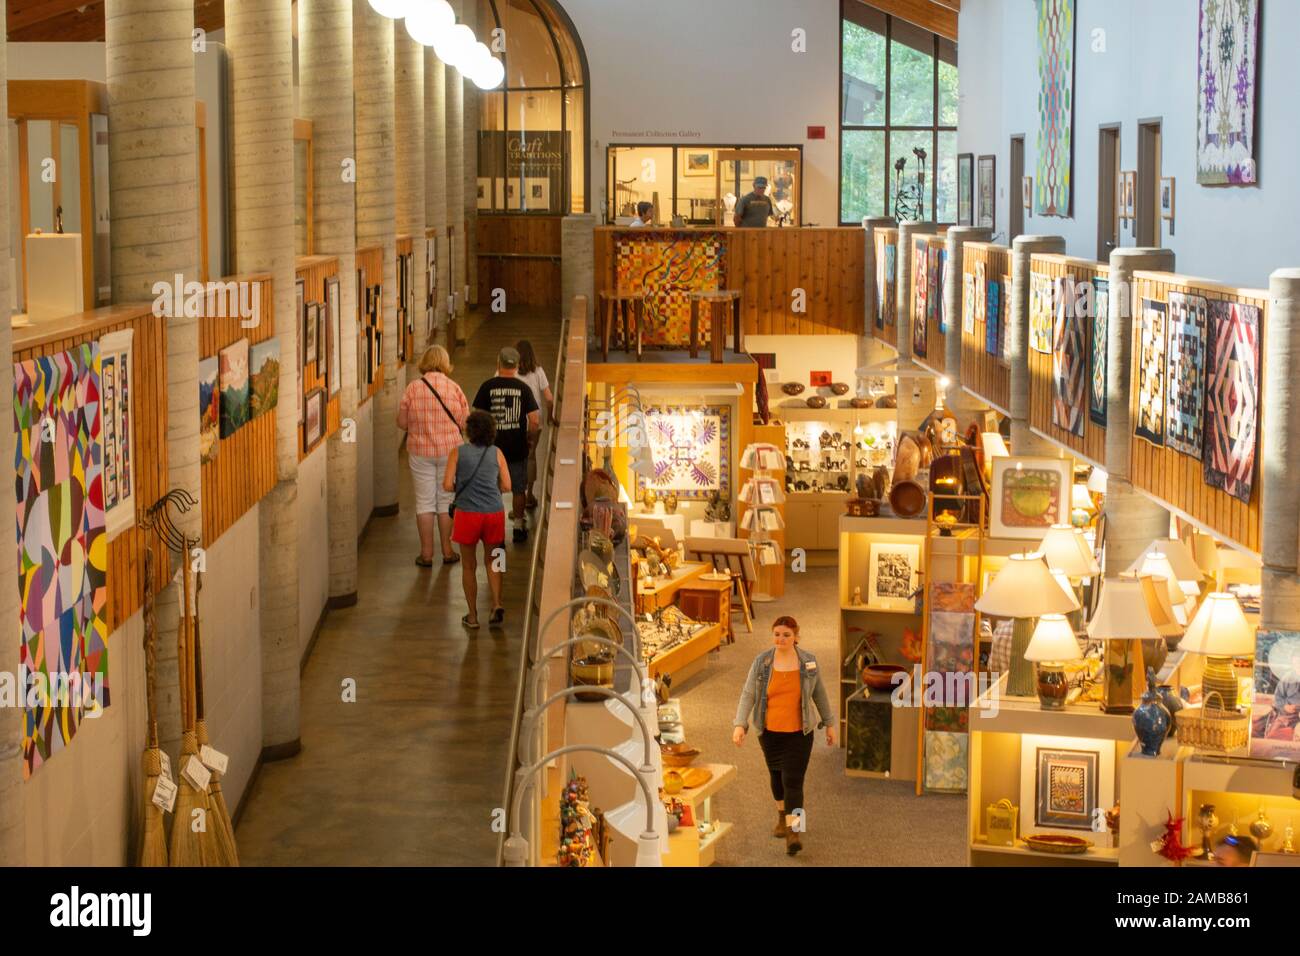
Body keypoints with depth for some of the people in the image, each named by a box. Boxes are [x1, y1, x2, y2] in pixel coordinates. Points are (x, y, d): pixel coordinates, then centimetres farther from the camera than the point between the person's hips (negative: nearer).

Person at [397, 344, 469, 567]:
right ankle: (447, 551, 17)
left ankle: (426, 553, 11)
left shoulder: (413, 388, -9)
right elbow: (465, 423, -1)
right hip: (450, 450, 1)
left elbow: (402, 423, -4)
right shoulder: (454, 388, -7)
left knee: (424, 501, 7)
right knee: (446, 499, 12)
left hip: (420, 452, -1)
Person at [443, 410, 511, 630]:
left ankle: (472, 616, 16)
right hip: (494, 512, 2)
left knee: (469, 566, 12)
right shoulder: (496, 453, 2)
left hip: (468, 513, -2)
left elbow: (447, 485, -8)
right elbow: (506, 486, 2)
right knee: (491, 561, 19)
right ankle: (497, 603, -1)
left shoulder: (458, 452, -3)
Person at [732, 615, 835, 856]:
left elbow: (819, 694, 6)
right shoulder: (762, 661, -6)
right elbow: (748, 694, -6)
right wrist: (740, 725, -16)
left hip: (799, 732, -2)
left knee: (793, 780, -11)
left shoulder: (808, 661, -5)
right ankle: (783, 814, 44)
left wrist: (829, 723, 11)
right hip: (770, 731, 2)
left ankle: (793, 832, -14)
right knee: (777, 775, 19)